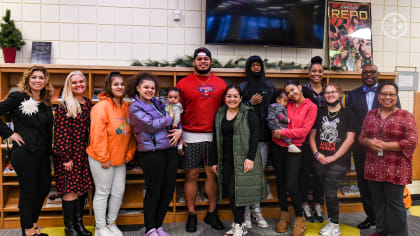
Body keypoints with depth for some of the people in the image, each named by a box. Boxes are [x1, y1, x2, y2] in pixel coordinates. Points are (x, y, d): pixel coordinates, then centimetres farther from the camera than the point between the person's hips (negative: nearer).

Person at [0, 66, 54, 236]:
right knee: (28, 192, 5)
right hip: (25, 153, -6)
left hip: (43, 154, 7)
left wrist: (49, 151, 10)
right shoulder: (18, 97, -6)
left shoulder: (45, 103, 12)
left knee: (44, 188, 14)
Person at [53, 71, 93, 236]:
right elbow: (61, 134, -13)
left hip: (84, 154, 6)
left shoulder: (88, 104, 11)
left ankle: (79, 222, 25)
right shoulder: (64, 106, -9)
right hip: (69, 154, -6)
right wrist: (65, 157, -15)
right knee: (70, 189, -1)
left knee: (83, 188, 10)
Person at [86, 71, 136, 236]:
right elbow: (97, 134, -19)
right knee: (103, 192, 5)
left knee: (118, 192, 12)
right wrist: (103, 158, -17)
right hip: (101, 159, -7)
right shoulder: (102, 107, -15)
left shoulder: (126, 107, 7)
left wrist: (129, 154, 7)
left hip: (120, 159, 7)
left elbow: (130, 133, 12)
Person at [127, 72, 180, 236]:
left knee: (168, 189, 9)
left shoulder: (158, 103, 16)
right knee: (153, 191, 2)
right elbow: (151, 125, -15)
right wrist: (169, 118, -3)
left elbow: (176, 120, 19)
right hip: (152, 153, -6)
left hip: (170, 150, 7)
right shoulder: (135, 107, -3)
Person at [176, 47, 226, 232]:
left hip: (214, 137, 2)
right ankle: (191, 215, 18)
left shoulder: (221, 84, 10)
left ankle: (212, 213, 22)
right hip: (190, 137, -2)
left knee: (213, 174, 7)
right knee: (191, 175, 4)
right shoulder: (184, 83, 3)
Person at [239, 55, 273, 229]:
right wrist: (250, 103, -11)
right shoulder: (242, 87, 6)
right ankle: (246, 210, 3)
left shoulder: (270, 87, 16)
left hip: (264, 134, 3)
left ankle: (256, 209, 14)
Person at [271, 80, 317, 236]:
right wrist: (276, 132, -4)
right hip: (278, 147, 4)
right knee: (280, 181, 9)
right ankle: (284, 215, 25)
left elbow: (304, 130, -10)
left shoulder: (310, 107, -3)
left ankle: (300, 219, 10)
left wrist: (283, 132, -12)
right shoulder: (287, 105, 9)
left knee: (291, 184, -9)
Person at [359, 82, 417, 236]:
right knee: (378, 202, 14)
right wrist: (369, 142, -11)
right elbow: (361, 137, 12)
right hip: (374, 168, 4)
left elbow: (411, 142, -10)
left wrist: (384, 145, -17)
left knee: (395, 203, 2)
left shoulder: (405, 116, -5)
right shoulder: (371, 114, 9)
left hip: (395, 169, -4)